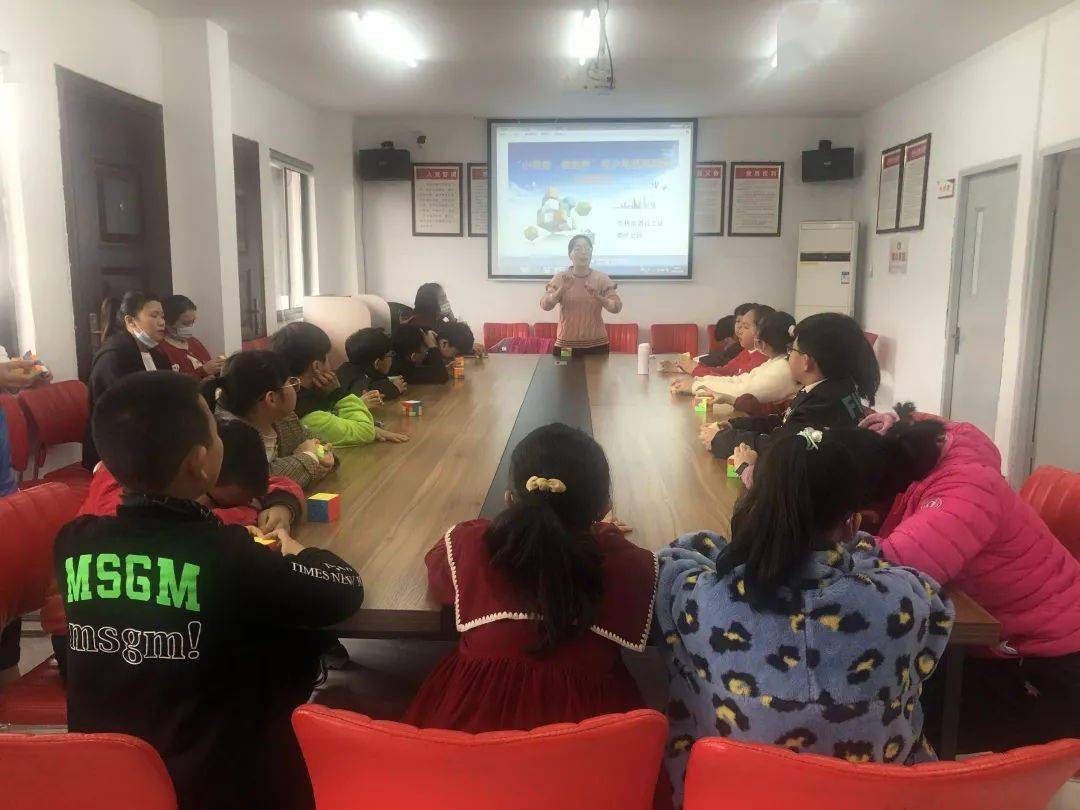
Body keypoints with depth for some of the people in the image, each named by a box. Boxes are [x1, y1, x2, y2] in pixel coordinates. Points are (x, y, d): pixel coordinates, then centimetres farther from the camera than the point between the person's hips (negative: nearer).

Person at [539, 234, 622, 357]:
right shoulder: (561, 278, -1)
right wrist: (563, 289, -27)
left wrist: (598, 297, -27)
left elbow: (617, 307, -9)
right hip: (566, 345, 0)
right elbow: (545, 305, -12)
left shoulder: (601, 278, -2)